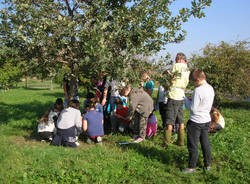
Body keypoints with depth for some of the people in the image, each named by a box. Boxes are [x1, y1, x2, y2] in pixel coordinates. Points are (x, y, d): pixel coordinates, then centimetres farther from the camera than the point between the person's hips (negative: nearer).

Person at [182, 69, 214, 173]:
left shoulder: (198, 90, -22)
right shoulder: (211, 88, 4)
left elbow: (193, 108, -20)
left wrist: (186, 100, -3)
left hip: (195, 122, -8)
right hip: (206, 120, 8)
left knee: (193, 145, 4)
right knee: (205, 143, 18)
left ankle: (191, 167, 13)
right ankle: (207, 165, 29)